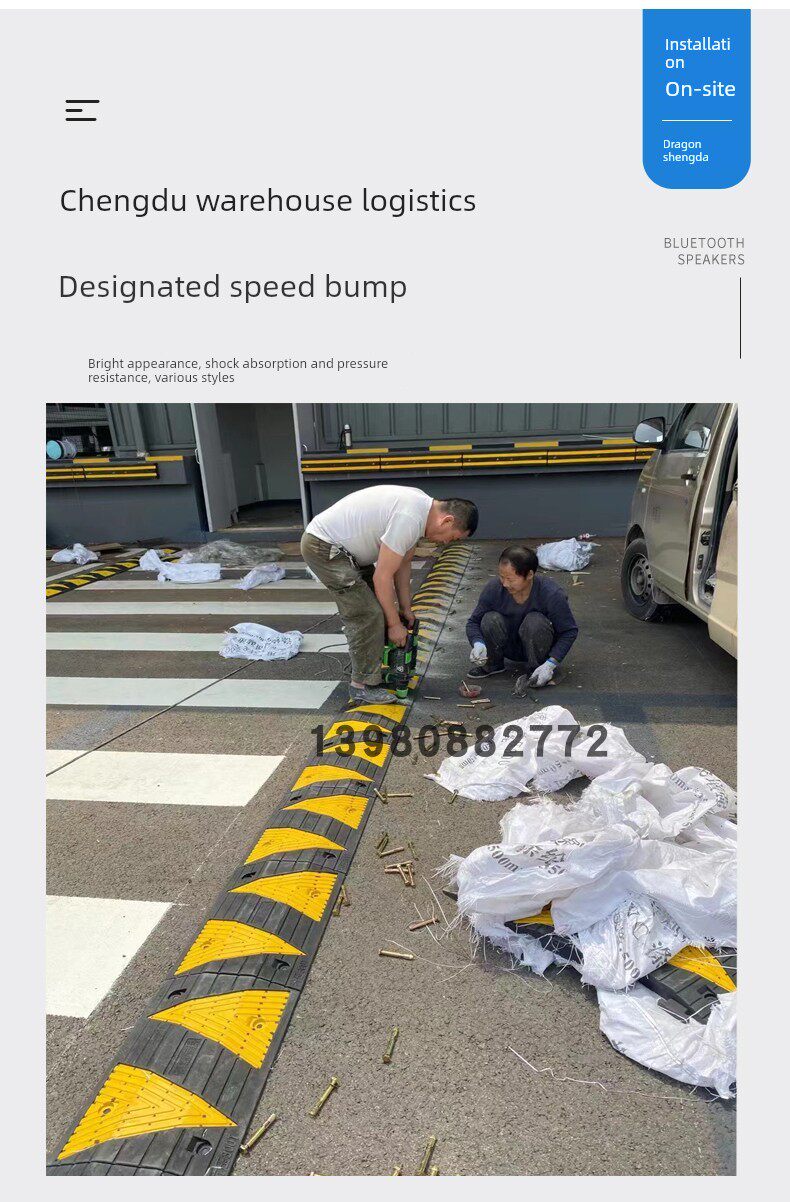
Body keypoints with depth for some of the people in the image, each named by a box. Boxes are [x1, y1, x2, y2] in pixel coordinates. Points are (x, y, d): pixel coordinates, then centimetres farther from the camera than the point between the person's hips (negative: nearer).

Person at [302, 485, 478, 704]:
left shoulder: (422, 505, 5)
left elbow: (403, 564, 12)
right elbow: (382, 577, -22)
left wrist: (405, 609, 15)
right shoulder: (409, 519, -27)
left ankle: (371, 669, 23)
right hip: (323, 547, -11)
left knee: (378, 606, 14)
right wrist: (395, 624, -12)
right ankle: (363, 686, 1)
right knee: (367, 615, -11)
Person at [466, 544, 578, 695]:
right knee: (490, 619, -27)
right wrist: (478, 643, -32)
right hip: (509, 647, 2)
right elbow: (473, 622, -10)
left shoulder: (551, 594, -27)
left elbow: (570, 631, -18)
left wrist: (550, 664, -28)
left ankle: (534, 672, -9)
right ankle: (492, 664, 1)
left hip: (537, 647, -2)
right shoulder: (493, 588, -20)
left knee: (535, 621, -33)